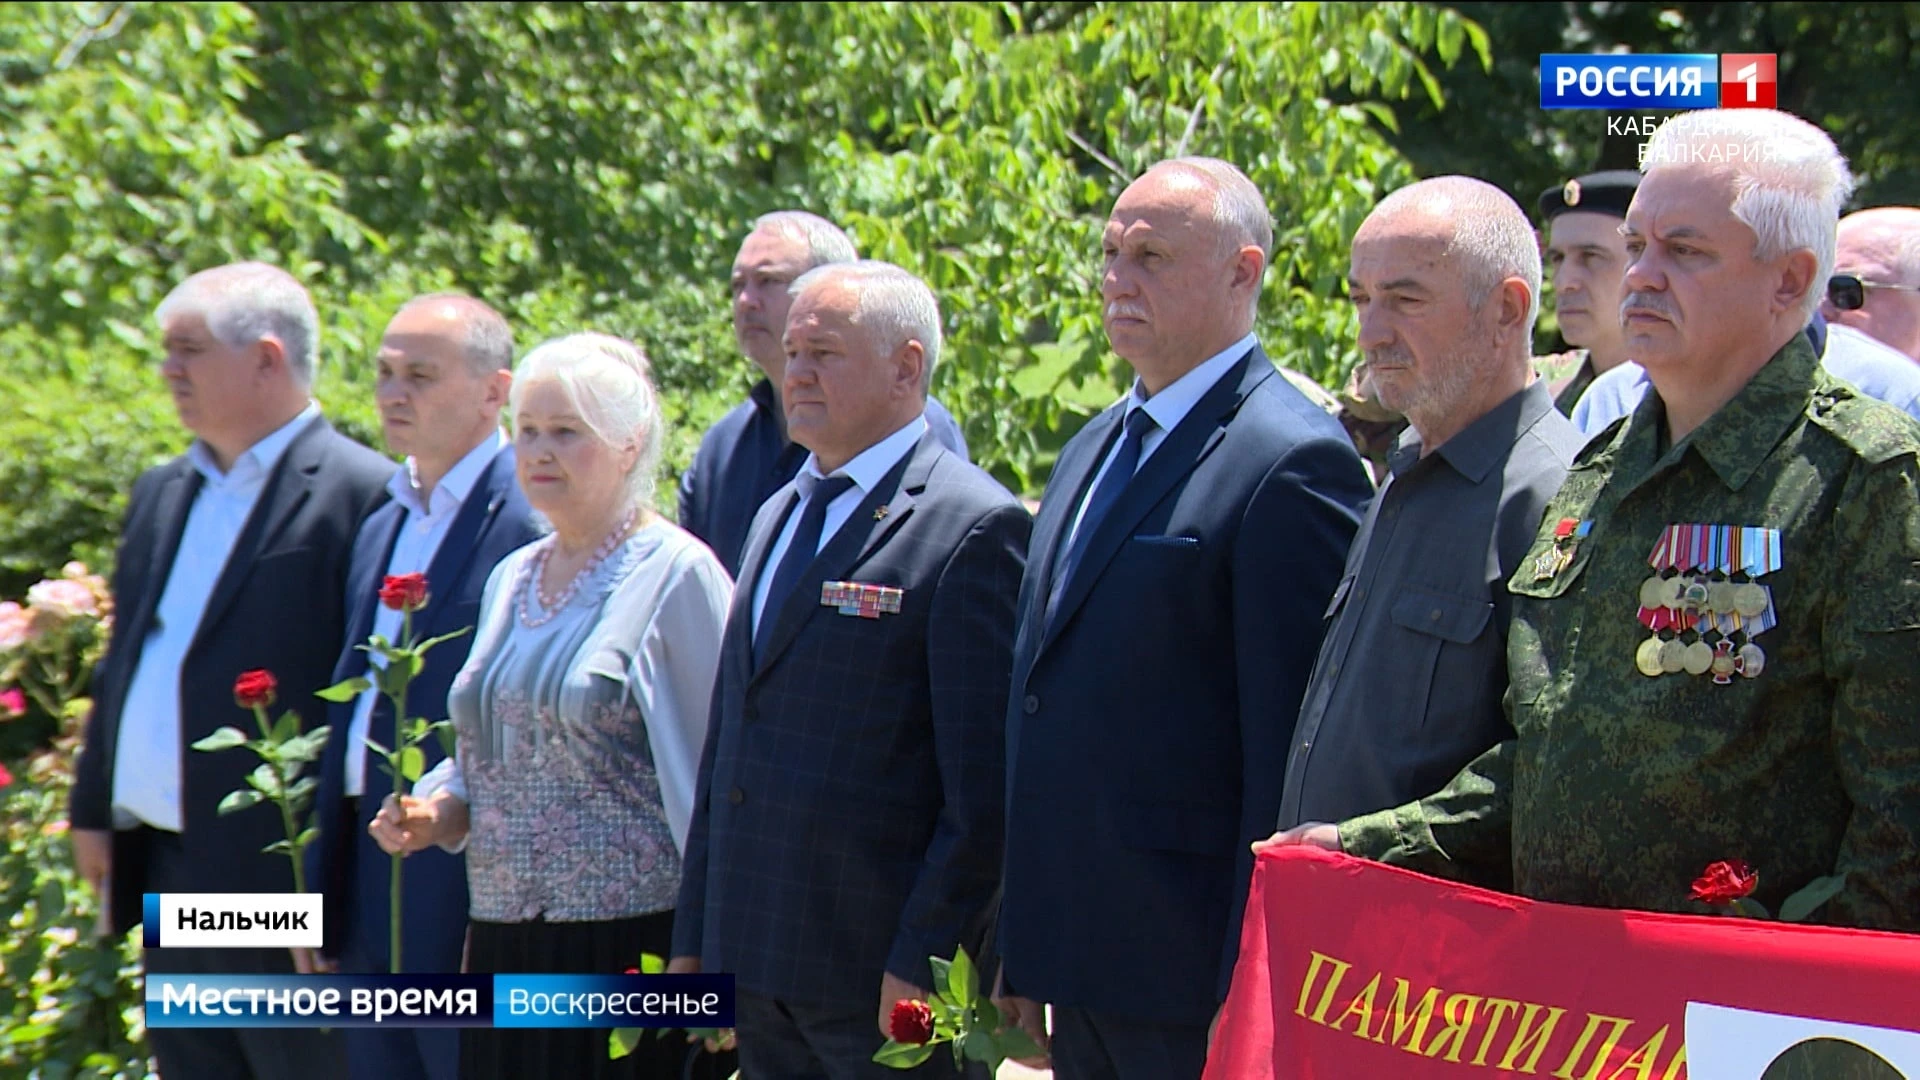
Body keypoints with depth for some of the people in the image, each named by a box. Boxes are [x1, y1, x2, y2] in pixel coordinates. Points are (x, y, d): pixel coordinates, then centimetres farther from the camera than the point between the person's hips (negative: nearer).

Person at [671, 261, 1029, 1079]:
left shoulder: (974, 528, -9)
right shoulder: (778, 517, 18)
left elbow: (985, 788, -13)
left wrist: (920, 965, -17)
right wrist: (694, 945, 16)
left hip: (882, 980, -7)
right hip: (760, 972, 8)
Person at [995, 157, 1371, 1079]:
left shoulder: (1291, 463, -12)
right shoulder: (1094, 449, 17)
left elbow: (1290, 753, -16)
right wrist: (1022, 953, 17)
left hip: (1193, 972, -8)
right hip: (1083, 969, 8)